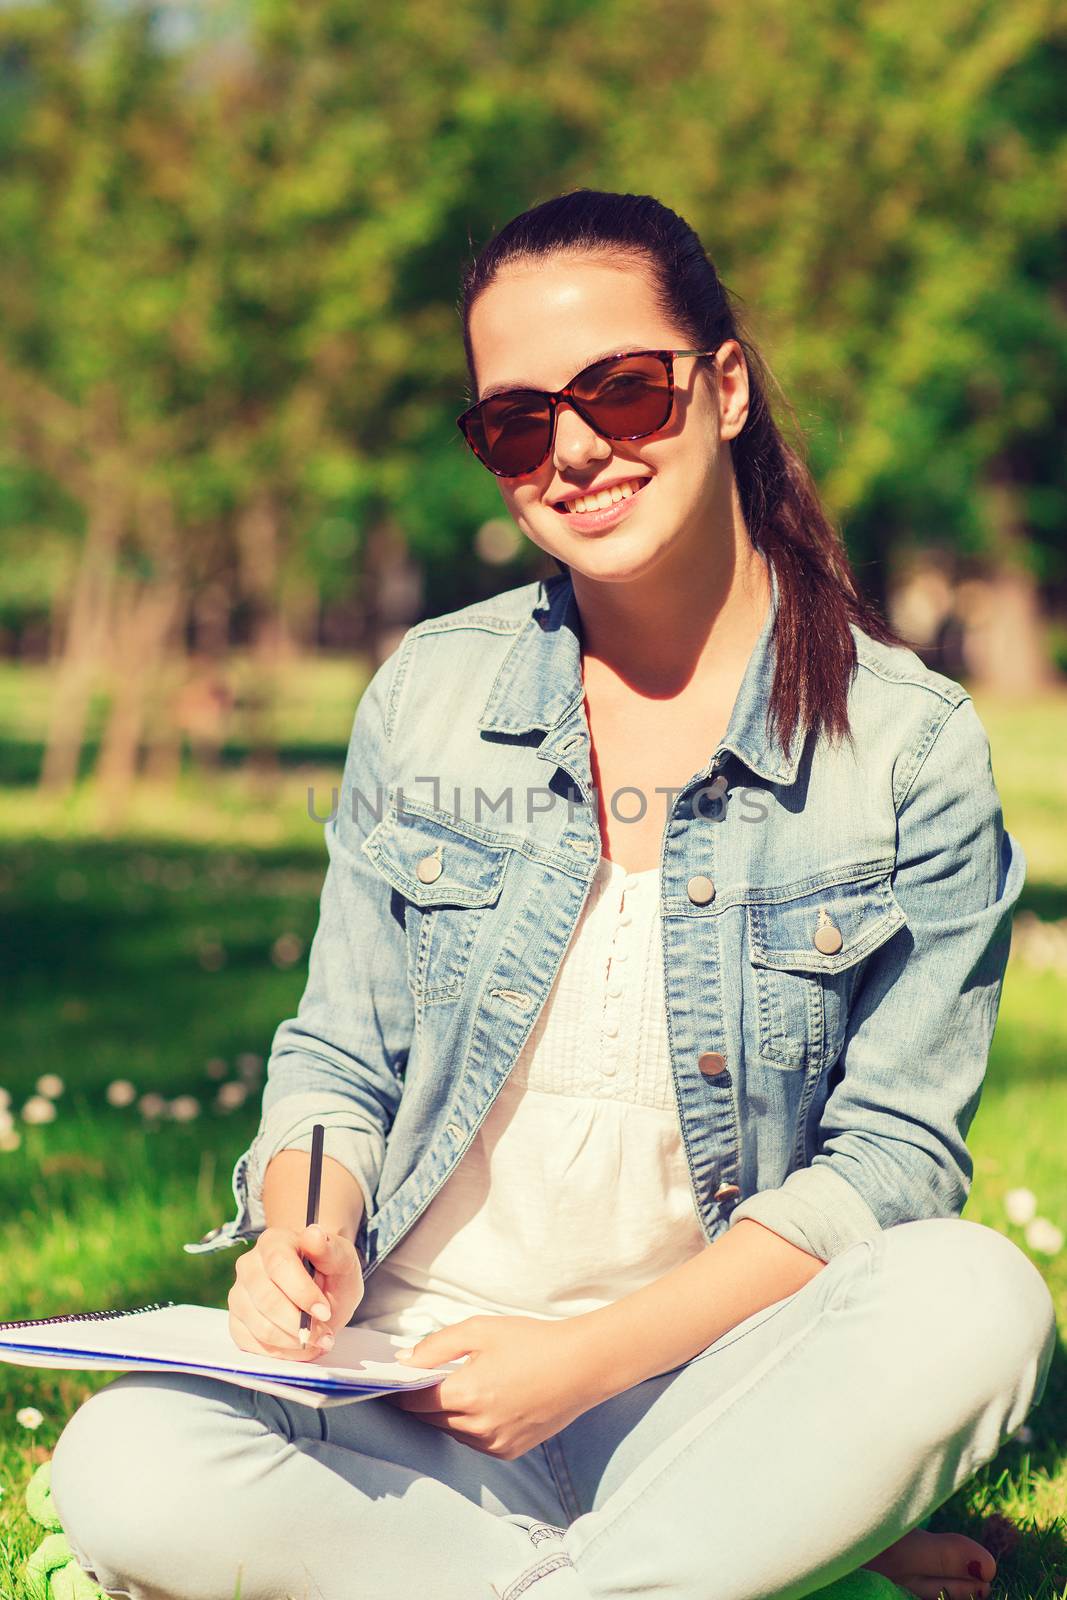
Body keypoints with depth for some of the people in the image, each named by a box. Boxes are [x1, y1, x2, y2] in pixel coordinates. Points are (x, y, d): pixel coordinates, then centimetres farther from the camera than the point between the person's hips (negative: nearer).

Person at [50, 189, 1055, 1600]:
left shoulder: (913, 745, -2)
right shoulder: (426, 698, 6)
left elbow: (892, 1155, -5)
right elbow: (339, 1063, 11)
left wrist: (595, 1356, -17)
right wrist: (307, 1237, -13)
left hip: (708, 1395, -1)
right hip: (410, 1401, 2)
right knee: (127, 1470, -30)